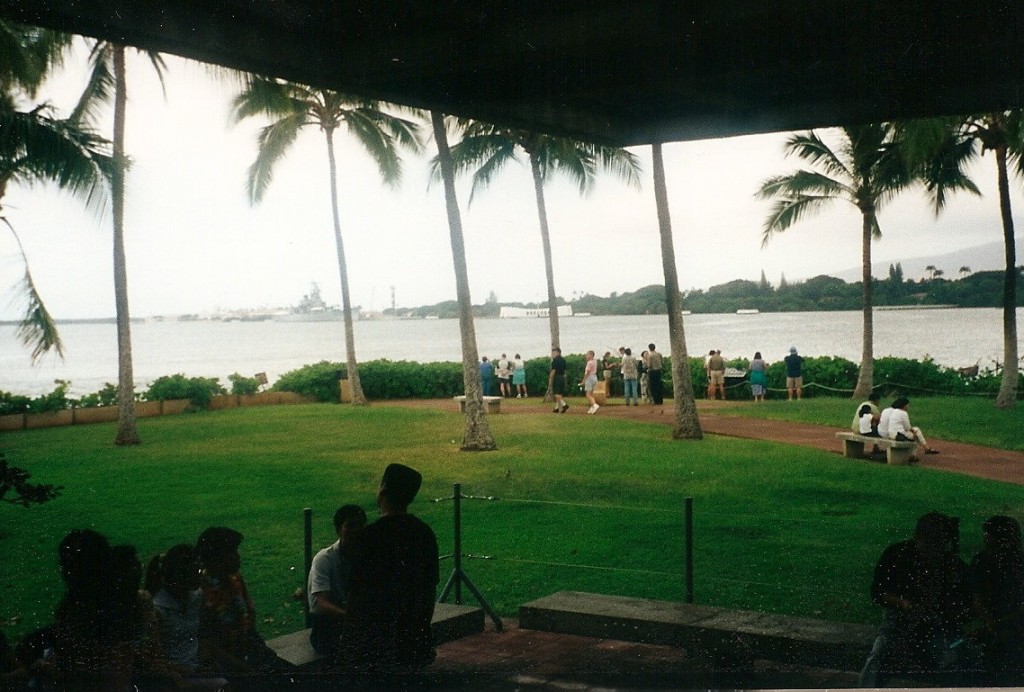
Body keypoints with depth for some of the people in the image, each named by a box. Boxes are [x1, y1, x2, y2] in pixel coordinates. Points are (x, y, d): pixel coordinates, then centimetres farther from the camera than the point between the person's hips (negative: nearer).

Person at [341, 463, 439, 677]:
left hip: (377, 637, -6)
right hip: (414, 635, 6)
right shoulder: (425, 533, 1)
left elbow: (357, 591, -14)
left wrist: (350, 638, -2)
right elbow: (431, 584, 8)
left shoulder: (372, 535, -17)